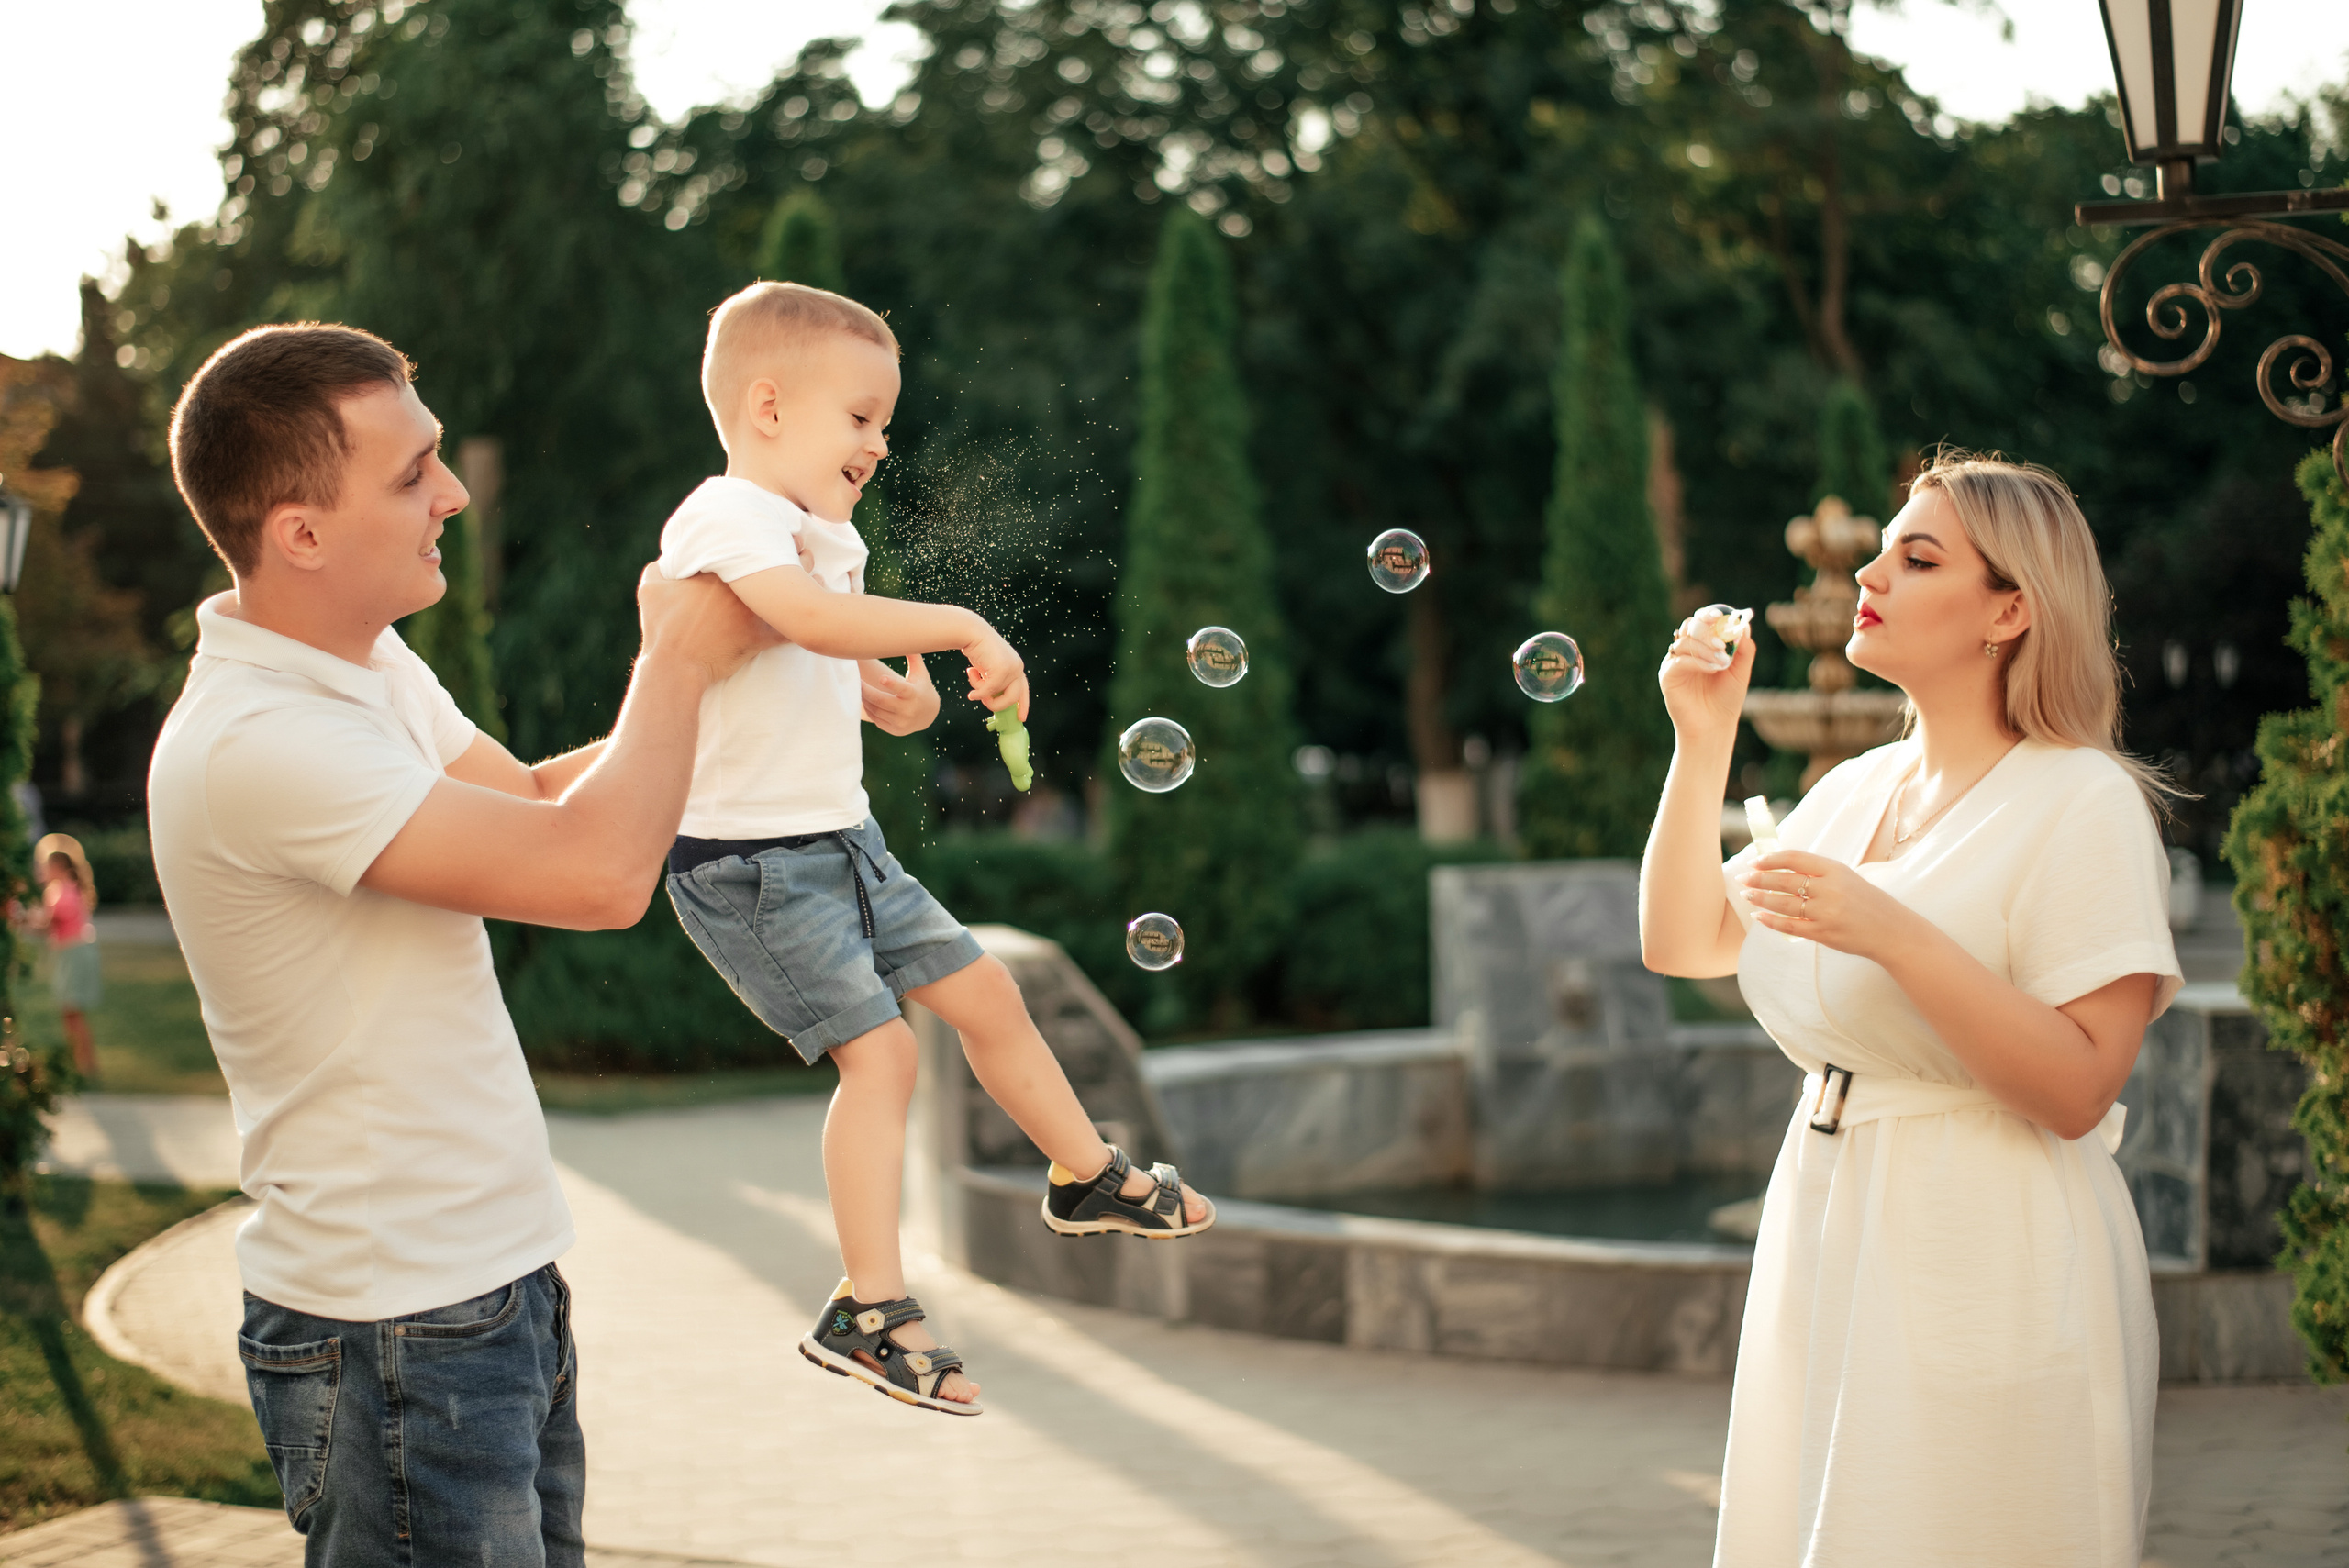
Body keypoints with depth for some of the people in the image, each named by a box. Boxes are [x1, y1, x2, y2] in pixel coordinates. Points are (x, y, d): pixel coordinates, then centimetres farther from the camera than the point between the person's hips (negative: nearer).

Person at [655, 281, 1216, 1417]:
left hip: (841, 840, 10)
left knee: (984, 993, 16)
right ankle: (869, 1311, -6)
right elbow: (815, 619, -39)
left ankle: (1088, 1176, 36)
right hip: (751, 864, -10)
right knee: (879, 1051, -15)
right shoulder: (726, 520, -19)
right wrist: (959, 627, -36)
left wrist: (897, 694, 3)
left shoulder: (821, 538, 13)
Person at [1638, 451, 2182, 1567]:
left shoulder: (2082, 805, -10)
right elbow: (1681, 944, 12)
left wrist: (1890, 934, -24)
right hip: (1827, 1243, 7)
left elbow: (2079, 1089, -18)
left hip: (1985, 1264, -7)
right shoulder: (1855, 788, 12)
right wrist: (1703, 743, 3)